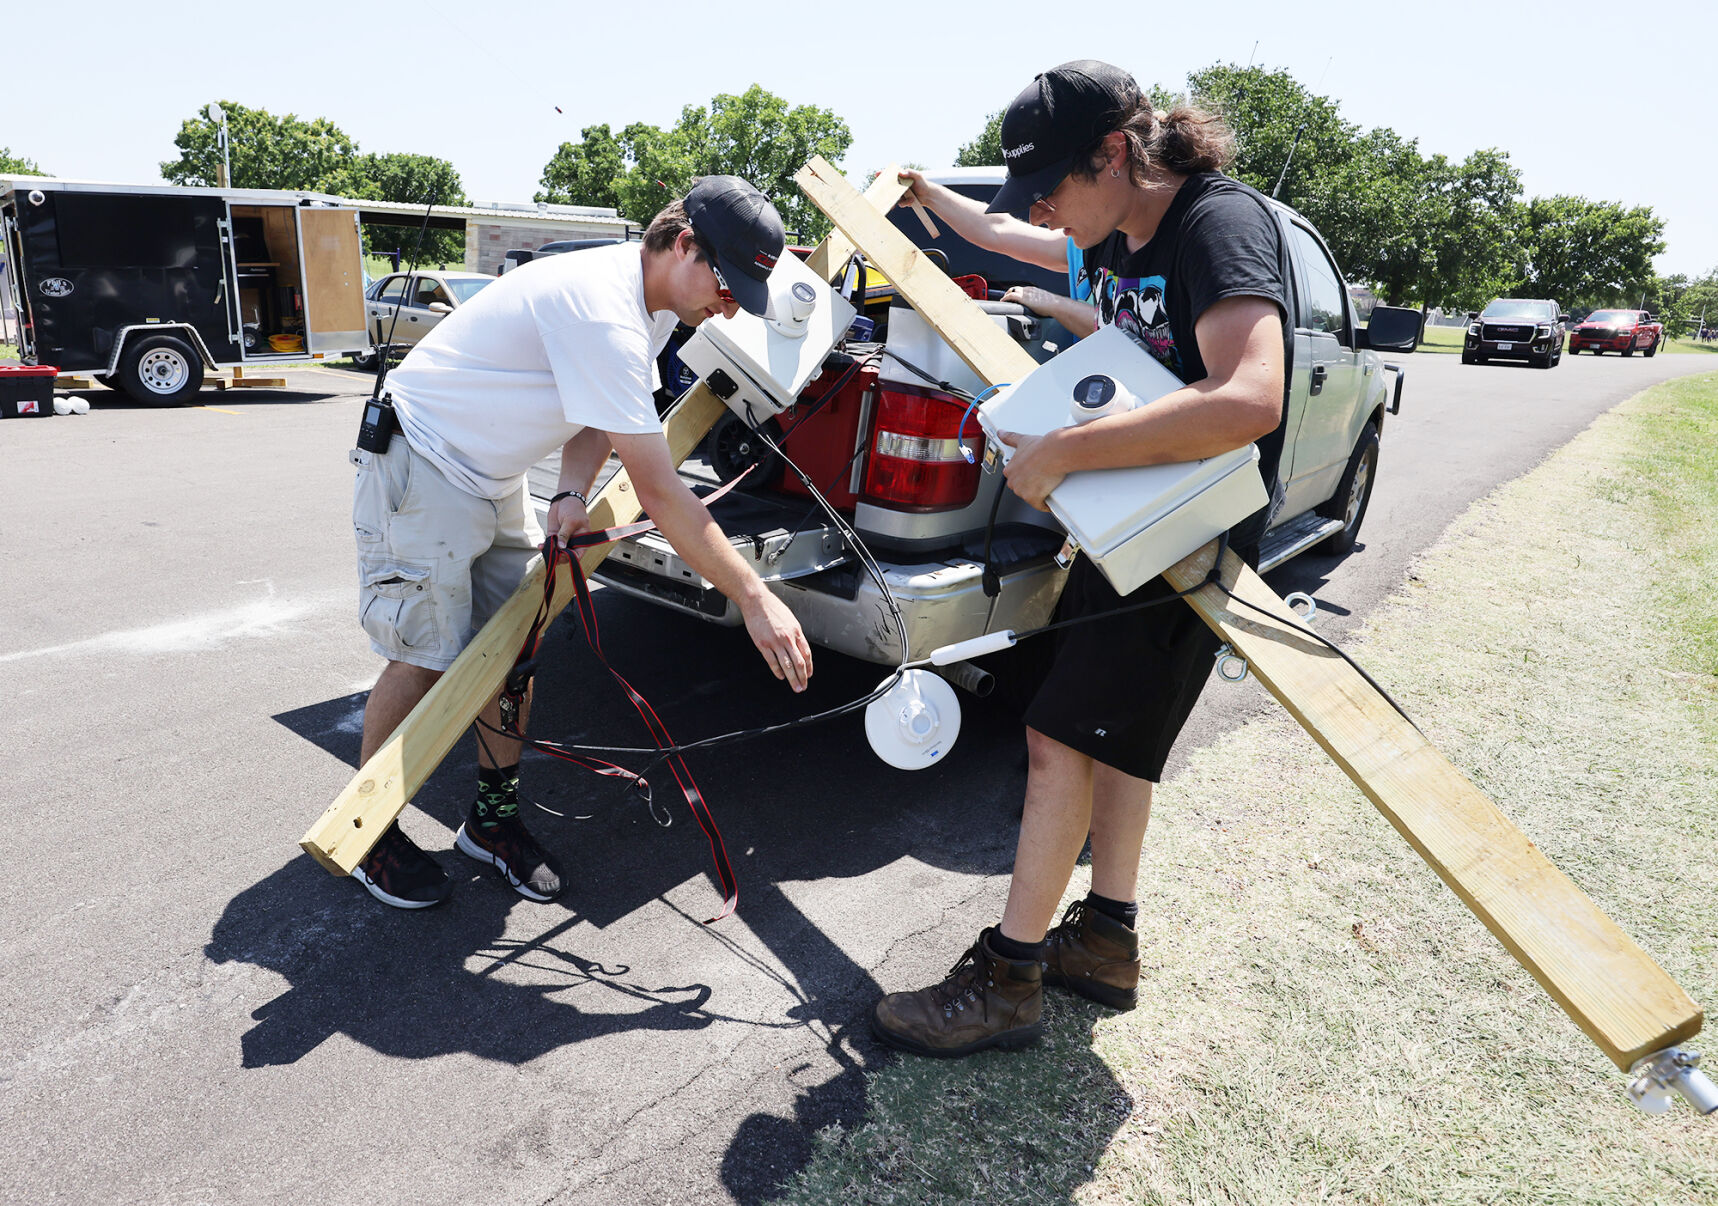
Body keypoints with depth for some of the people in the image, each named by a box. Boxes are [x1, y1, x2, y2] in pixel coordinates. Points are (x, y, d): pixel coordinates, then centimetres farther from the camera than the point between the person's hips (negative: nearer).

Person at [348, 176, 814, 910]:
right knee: (423, 657, -6)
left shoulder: (654, 301, -2)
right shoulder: (603, 313, -33)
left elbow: (600, 413, 7)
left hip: (494, 478, 9)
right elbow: (659, 495, -34)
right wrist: (754, 599, -31)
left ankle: (494, 819, 20)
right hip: (422, 468, -9)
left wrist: (571, 495, -14)